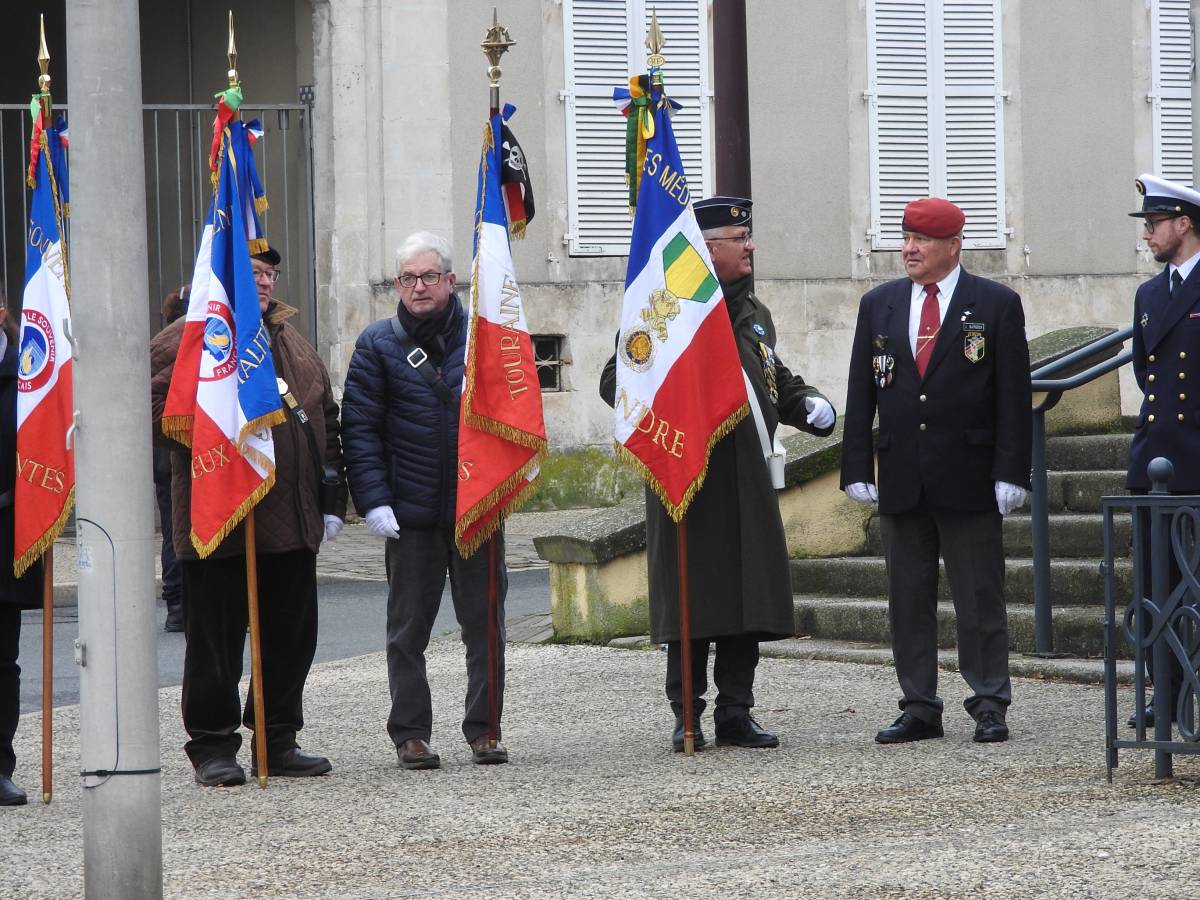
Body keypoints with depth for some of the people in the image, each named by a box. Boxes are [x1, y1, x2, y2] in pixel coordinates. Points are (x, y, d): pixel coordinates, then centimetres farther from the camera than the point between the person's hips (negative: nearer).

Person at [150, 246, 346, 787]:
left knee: (290, 638, 10)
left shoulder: (290, 341, 18)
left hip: (292, 520, 7)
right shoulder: (190, 338, -5)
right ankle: (212, 747, 7)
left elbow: (326, 420, 22)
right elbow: (150, 401, -13)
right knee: (216, 640, -1)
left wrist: (331, 498, 16)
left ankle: (278, 742, 20)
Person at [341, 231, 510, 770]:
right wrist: (373, 500, -11)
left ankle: (484, 729, 14)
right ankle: (410, 734, 13)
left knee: (484, 624, 5)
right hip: (411, 513, -1)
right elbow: (359, 428, -2)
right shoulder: (378, 345, 2)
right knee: (408, 629, 6)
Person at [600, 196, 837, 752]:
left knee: (749, 597, 4)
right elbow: (615, 380, -5)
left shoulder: (754, 314, 19)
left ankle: (735, 713, 12)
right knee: (691, 597, -2)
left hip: (748, 479, 6)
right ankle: (687, 715, 6)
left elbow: (777, 381, 29)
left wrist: (808, 404, 8)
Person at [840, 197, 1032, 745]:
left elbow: (1014, 396, -2)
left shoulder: (996, 305, 1)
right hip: (902, 482, 4)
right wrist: (857, 469, 2)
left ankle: (990, 707, 6)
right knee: (908, 599, 6)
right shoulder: (878, 305, 10)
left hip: (969, 480, -4)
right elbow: (861, 393, 10)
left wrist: (1010, 472, -9)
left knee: (980, 598, 0)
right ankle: (919, 707, 11)